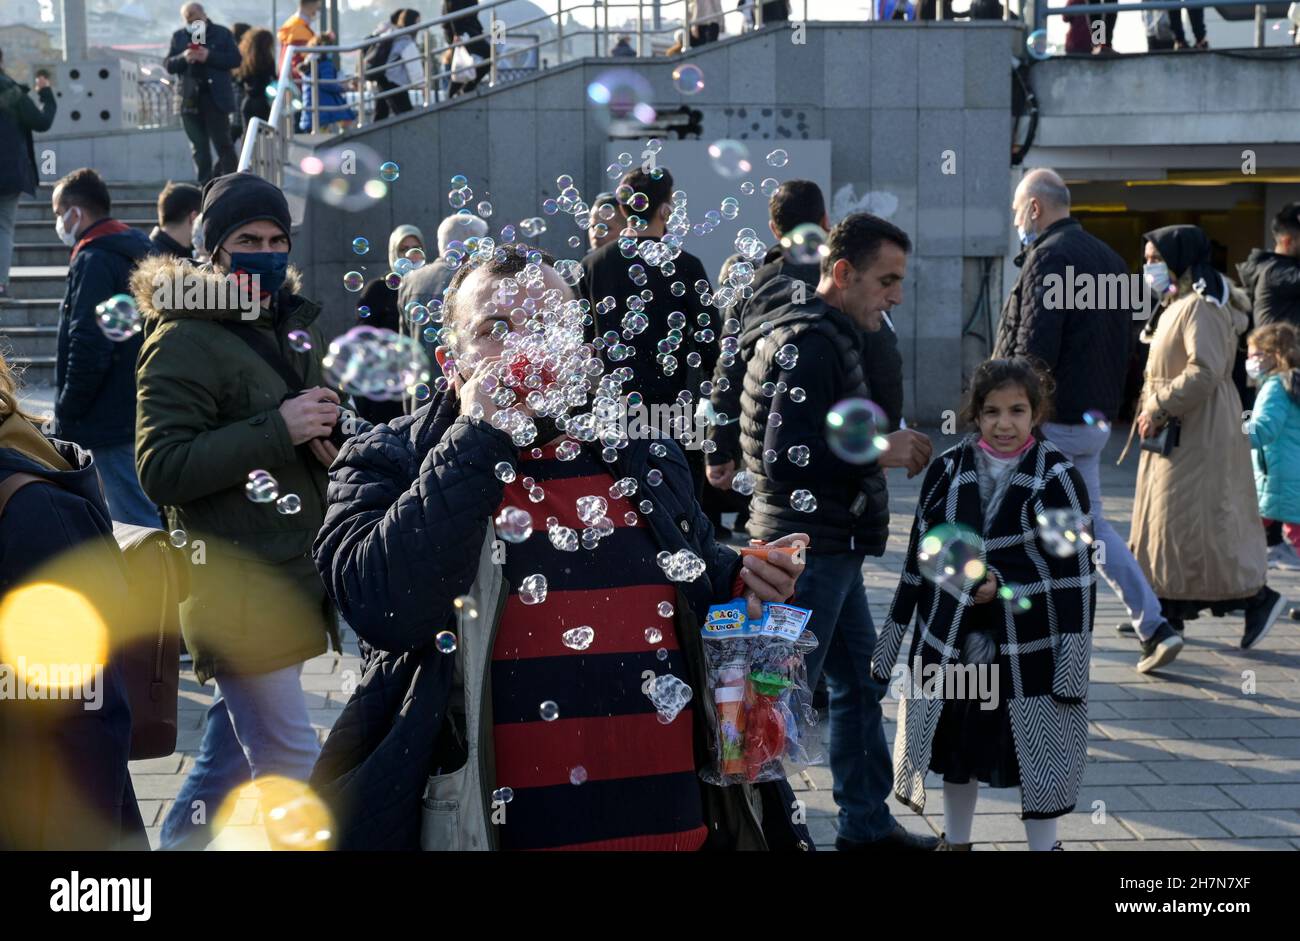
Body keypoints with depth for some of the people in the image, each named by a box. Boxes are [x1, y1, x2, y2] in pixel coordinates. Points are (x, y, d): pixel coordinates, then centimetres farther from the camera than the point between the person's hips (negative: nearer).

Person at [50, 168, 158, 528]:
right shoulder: (139, 252, 15)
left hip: (112, 421, -10)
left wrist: (65, 415, -11)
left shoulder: (94, 261, -14)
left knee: (137, 525, -9)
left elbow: (89, 347, -21)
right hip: (143, 413, 10)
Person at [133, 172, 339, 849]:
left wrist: (325, 427, 5)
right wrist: (277, 430, -21)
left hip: (293, 575, 8)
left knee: (232, 750, 17)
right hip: (238, 585, -8)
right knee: (293, 765, -8)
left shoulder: (291, 323, 15)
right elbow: (160, 468, -18)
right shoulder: (184, 340, -10)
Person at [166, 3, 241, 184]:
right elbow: (168, 64, 7)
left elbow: (235, 59, -5)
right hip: (190, 99, 3)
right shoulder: (178, 36, 11)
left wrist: (209, 56, -17)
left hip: (216, 97, -3)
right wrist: (183, 58, -14)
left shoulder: (222, 33, 3)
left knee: (223, 143, -4)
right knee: (199, 146, 6)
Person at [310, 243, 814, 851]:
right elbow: (386, 608, -21)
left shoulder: (645, 456, 10)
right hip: (497, 825, -4)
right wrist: (479, 436, -16)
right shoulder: (388, 465, -3)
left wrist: (743, 586, 1)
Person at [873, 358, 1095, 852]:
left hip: (1030, 644, -3)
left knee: (1035, 753, 5)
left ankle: (1044, 844, 22)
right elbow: (921, 557, 8)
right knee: (956, 743, 16)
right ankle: (954, 841, 35)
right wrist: (893, 636, 9)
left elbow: (1077, 571, -7)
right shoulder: (947, 469, 1)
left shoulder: (1057, 477, -8)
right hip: (951, 641, 3)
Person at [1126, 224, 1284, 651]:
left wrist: (1159, 407, -21)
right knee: (1164, 516, 11)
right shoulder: (1176, 304, 16)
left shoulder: (1200, 307, -16)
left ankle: (1258, 596, 0)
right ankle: (1167, 610, 16)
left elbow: (1206, 371, -26)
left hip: (1199, 433, -10)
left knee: (1195, 522, -9)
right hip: (1175, 432, 10)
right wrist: (1154, 408, 8)